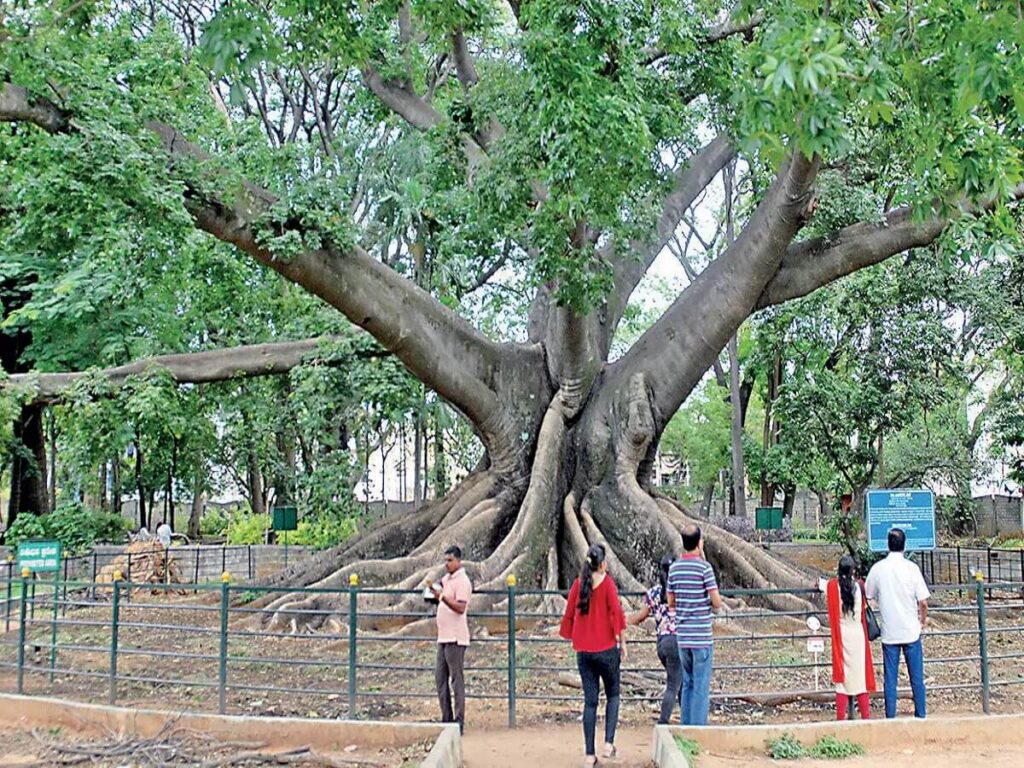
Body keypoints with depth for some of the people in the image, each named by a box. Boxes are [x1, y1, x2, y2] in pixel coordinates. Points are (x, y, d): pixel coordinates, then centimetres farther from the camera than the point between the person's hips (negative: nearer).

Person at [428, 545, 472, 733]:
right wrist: (433, 590, 9)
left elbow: (460, 607, -23)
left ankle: (459, 721, -2)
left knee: (456, 679, -5)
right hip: (443, 636, 9)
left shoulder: (462, 581, -12)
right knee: (440, 677, 11)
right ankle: (446, 718, 17)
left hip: (455, 638, -9)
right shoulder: (446, 578, 15)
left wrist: (443, 596, -32)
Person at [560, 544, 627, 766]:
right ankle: (608, 742, 0)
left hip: (583, 651, 3)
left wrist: (573, 639, 20)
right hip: (606, 648, -3)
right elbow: (617, 612, -13)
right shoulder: (607, 582, -8)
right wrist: (622, 642, -4)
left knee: (590, 700, 8)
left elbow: (569, 615, 6)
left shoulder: (578, 584, 3)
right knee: (612, 695, 15)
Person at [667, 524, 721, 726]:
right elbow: (717, 602, -10)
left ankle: (686, 727, 18)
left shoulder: (674, 568, 6)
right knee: (701, 687, 0)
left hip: (682, 636, 6)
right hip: (702, 636, -5)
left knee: (687, 684, 15)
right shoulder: (704, 567, -11)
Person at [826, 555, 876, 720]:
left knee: (842, 676, 6)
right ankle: (866, 716, 11)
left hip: (840, 635, 0)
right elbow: (864, 608, 2)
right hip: (858, 634, 0)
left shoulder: (832, 586, -7)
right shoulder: (859, 585, -7)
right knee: (860, 674, 8)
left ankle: (841, 717, 5)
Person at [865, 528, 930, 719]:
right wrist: (922, 620, 8)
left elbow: (868, 597, 5)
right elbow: (923, 602, -9)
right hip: (911, 631, -1)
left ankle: (890, 718, 9)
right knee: (916, 677, 9)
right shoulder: (911, 567, -9)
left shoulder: (877, 568, -4)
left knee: (890, 679, 7)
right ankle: (920, 716, 15)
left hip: (889, 632, 1)